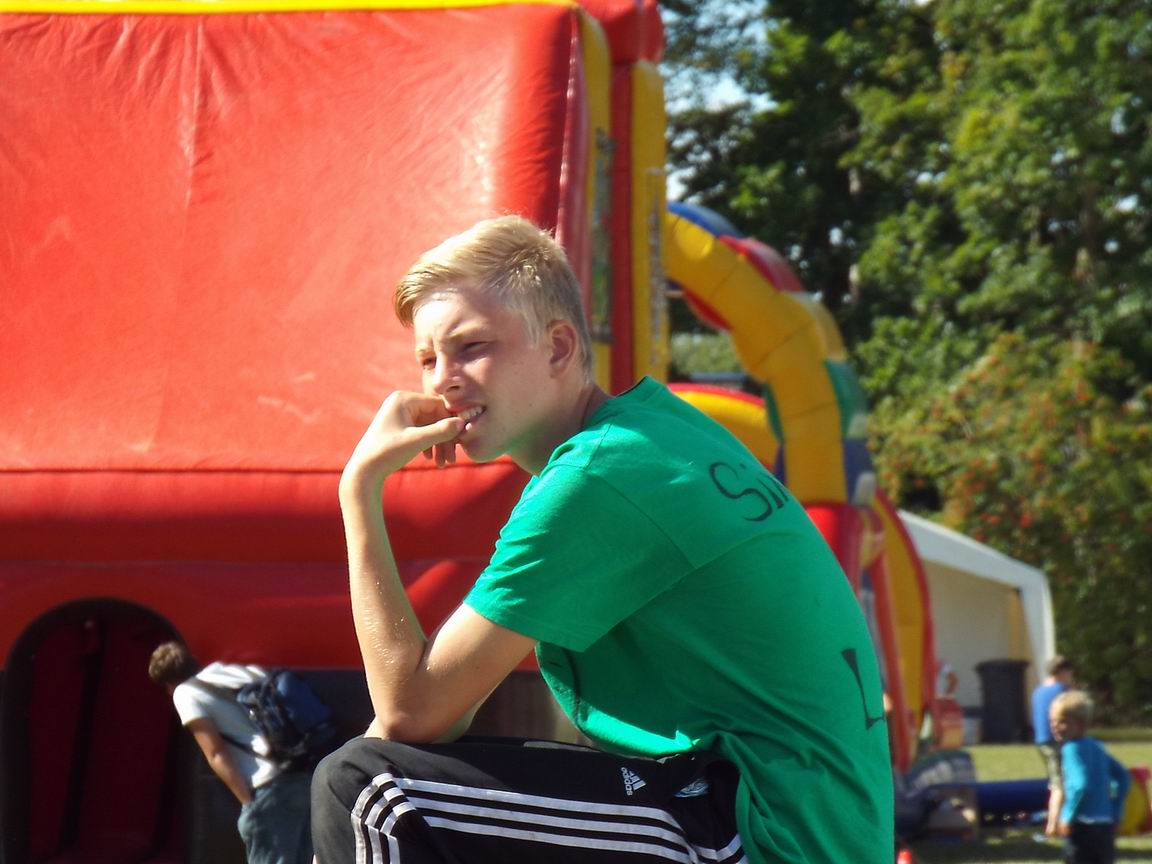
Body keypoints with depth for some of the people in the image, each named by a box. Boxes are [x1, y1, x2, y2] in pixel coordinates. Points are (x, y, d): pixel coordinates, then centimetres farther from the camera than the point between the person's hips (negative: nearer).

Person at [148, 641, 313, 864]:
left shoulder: (185, 693, 7)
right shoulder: (245, 671, 25)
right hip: (310, 772, 7)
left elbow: (217, 755, -2)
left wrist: (249, 802, -3)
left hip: (270, 788, -7)